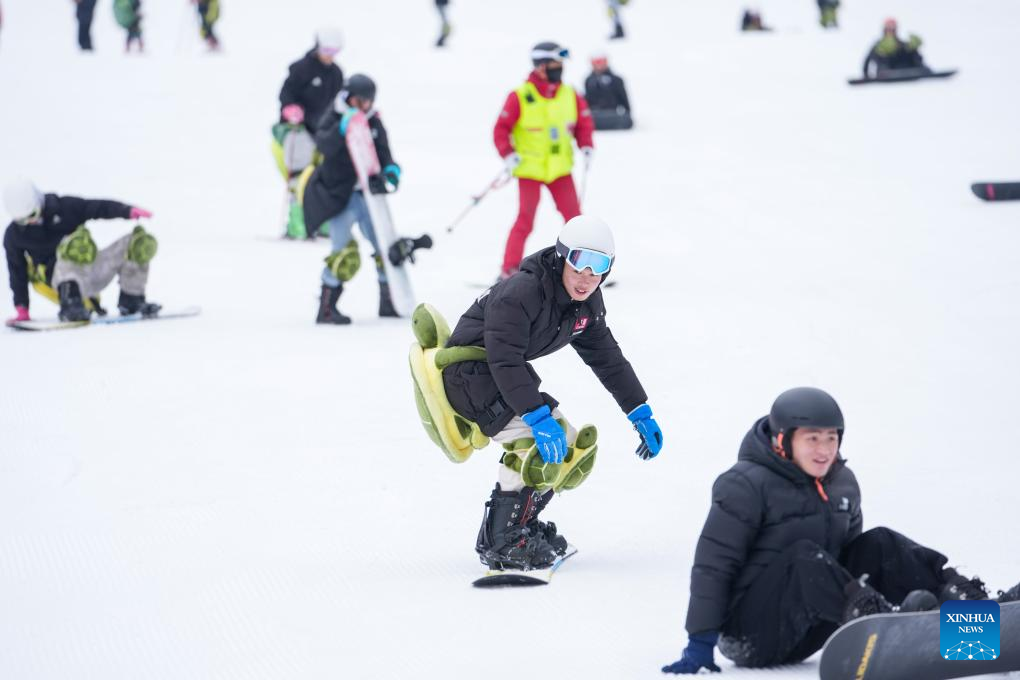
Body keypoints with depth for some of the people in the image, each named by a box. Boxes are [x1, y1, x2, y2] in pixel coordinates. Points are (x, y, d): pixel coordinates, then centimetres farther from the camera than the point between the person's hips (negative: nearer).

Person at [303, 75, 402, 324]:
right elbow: (324, 146, -24)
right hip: (337, 194, -6)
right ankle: (326, 309, -9)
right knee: (345, 253, -17)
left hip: (366, 192, 6)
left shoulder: (374, 122, 8)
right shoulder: (333, 119, -7)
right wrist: (342, 129, -38)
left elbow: (383, 152, 5)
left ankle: (388, 302, 26)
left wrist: (391, 169, -16)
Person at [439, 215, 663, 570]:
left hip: (508, 378, 10)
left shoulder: (586, 304, 1)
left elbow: (607, 358, 14)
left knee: (574, 449, 6)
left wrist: (641, 414, 13)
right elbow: (504, 361, -33)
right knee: (538, 442, -26)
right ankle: (500, 544, -19)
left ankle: (521, 525, 19)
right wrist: (538, 417, -39)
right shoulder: (521, 292, -27)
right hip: (471, 371, -10)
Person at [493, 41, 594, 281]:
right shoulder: (520, 98, -12)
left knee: (574, 218, 3)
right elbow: (501, 130, -8)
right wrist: (508, 155, -19)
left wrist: (586, 146, -6)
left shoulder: (570, 96, 0)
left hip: (560, 169, 4)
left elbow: (583, 124, 10)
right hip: (529, 170, -4)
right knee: (525, 220, -9)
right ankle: (509, 270, -3)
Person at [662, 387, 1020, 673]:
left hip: (801, 636, 7)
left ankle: (971, 604, -26)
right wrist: (701, 643, -21)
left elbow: (847, 556, 19)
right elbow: (712, 565, -15)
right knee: (804, 557, -33)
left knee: (879, 545, -8)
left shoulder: (841, 484, 9)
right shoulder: (745, 486, -12)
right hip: (749, 634, -7)